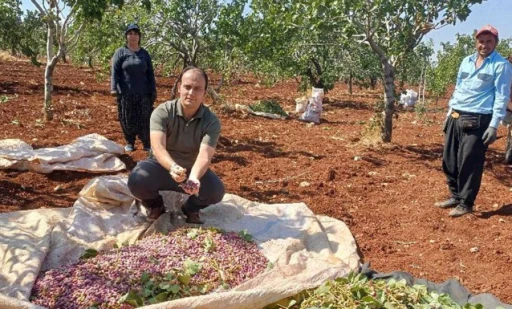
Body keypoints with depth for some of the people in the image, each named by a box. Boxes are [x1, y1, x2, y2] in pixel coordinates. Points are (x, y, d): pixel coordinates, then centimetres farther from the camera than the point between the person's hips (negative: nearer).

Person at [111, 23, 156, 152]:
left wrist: (153, 91, 6)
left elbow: (150, 74, 11)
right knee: (127, 120, 6)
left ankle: (147, 144, 5)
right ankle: (130, 143, 20)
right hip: (125, 93, -1)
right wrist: (113, 87, -19)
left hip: (143, 93, 1)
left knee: (145, 119, -1)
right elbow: (114, 71, -6)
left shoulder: (145, 54, 10)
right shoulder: (120, 52, 2)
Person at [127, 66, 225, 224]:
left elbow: (204, 156, -31)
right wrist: (173, 167, -55)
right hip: (162, 166, 0)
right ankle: (155, 205, 5)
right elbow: (158, 147, -33)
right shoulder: (162, 112, -19)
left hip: (194, 170, 1)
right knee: (137, 180, -32)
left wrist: (194, 178, -54)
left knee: (216, 190, -28)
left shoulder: (211, 121, -18)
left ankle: (191, 208, 8)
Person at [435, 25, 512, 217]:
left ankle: (466, 203, 10)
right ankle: (455, 196, 25)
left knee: (469, 164, -3)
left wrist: (494, 125, -15)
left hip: (477, 121, -7)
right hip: (455, 118, 7)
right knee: (449, 161, 10)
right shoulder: (466, 61, 15)